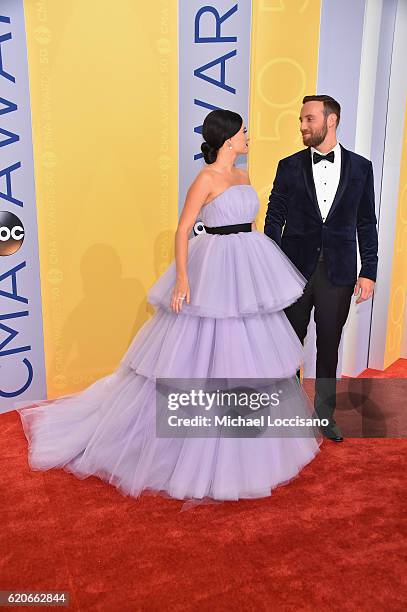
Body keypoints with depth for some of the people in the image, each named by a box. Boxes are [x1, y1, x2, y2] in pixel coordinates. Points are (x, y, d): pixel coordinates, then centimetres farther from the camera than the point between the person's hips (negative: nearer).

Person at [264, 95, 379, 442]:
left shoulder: (360, 167, 3)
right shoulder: (290, 166, 2)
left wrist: (368, 272, -1)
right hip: (295, 269, 0)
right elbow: (274, 218, 2)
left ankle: (325, 412, 28)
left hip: (338, 272, 0)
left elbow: (366, 223, 5)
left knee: (329, 346, 11)